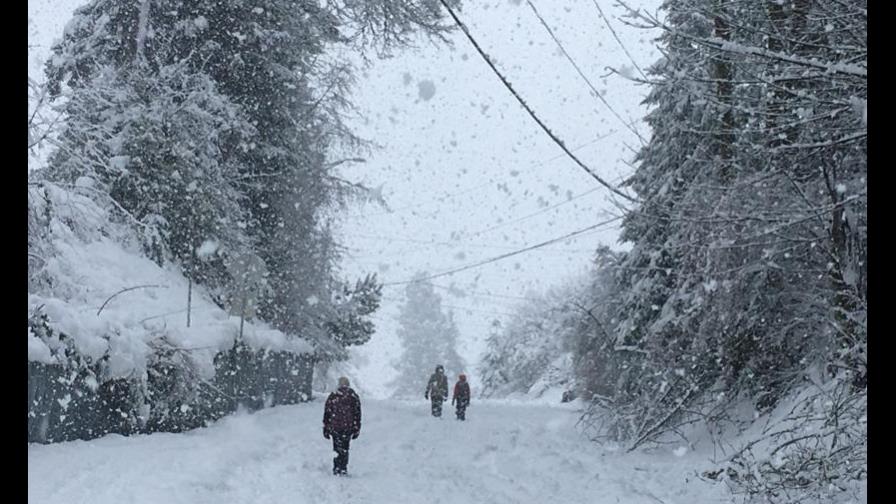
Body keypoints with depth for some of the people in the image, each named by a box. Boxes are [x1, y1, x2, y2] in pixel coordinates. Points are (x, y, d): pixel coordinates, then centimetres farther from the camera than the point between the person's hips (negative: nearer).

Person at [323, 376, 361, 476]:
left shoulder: (332, 396, 0)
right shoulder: (354, 397, 1)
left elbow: (327, 413, 2)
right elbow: (357, 414, 3)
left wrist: (326, 429, 8)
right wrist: (356, 429, 8)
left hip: (335, 427, -1)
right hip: (348, 427, 1)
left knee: (337, 449, 8)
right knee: (345, 449, 11)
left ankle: (337, 469, 2)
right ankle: (343, 469, 7)